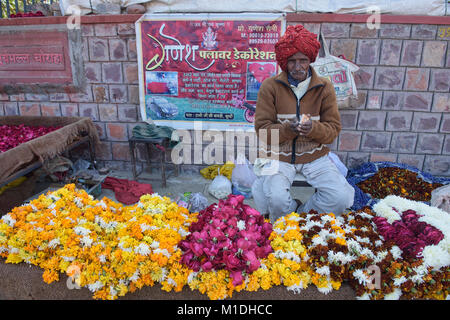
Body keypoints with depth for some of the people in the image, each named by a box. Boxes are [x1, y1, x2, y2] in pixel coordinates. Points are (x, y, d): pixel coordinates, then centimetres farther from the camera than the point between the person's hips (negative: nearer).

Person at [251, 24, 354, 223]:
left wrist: (314, 129, -21)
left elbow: (333, 128, 2)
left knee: (341, 198, -18)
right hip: (279, 155, -2)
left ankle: (301, 215, 8)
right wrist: (287, 129, -25)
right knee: (277, 200, -28)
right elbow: (262, 129, -6)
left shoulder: (324, 88, 3)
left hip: (314, 156, 3)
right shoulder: (270, 86, -4)